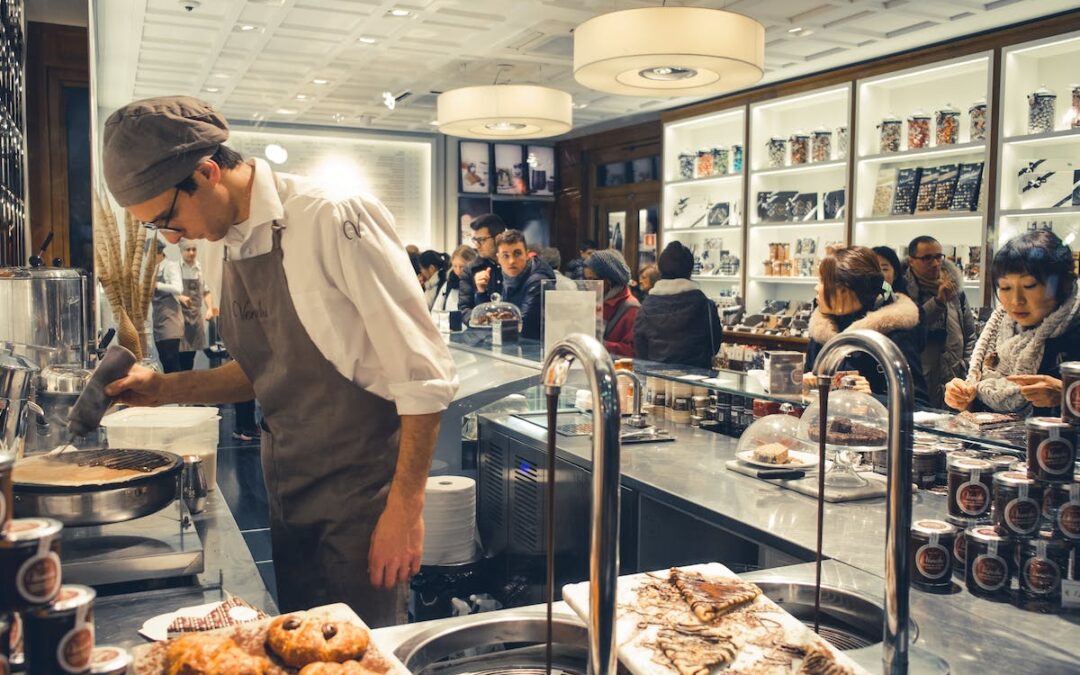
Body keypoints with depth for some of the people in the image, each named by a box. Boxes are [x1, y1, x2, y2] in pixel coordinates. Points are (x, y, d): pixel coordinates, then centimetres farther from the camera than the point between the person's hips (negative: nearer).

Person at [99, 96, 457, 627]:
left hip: (359, 495, -7)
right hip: (287, 493, 7)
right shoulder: (234, 245, 5)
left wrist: (405, 508, -17)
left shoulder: (333, 220, -19)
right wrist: (167, 389, 6)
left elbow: (423, 375, -19)